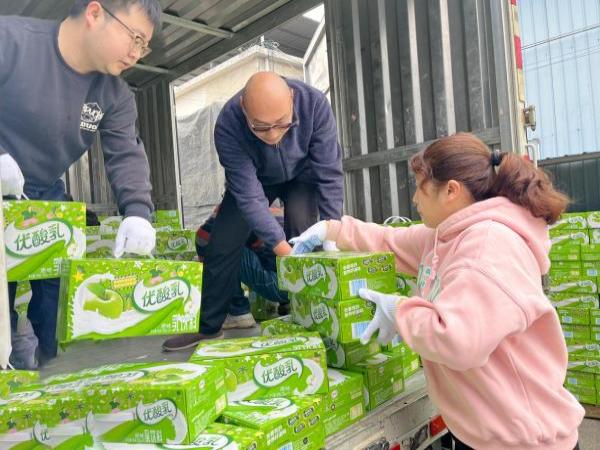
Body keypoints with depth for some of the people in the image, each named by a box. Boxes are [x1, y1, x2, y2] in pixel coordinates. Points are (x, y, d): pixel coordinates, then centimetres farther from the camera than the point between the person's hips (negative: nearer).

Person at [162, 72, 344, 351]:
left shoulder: (314, 104, -35)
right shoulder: (228, 126, -37)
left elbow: (330, 174, -30)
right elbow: (249, 195, -37)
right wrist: (282, 248, -43)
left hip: (301, 174, 0)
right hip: (254, 177, 0)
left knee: (301, 226, -26)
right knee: (223, 244, -6)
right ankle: (208, 326, 12)